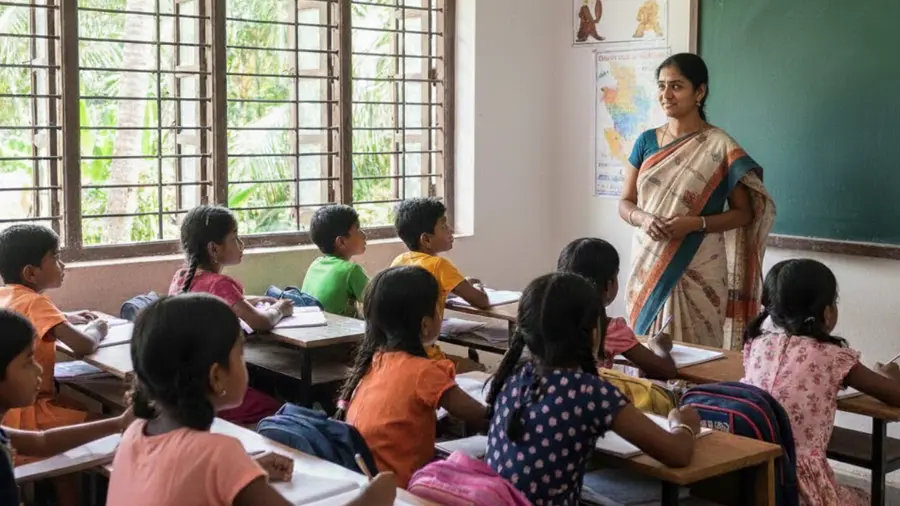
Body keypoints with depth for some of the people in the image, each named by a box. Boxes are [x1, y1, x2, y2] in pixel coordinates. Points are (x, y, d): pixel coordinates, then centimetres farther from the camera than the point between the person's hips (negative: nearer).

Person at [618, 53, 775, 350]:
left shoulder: (719, 148, -4)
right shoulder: (646, 142, 8)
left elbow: (744, 213, -2)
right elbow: (625, 203, 11)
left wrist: (696, 223, -18)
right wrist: (643, 218, -12)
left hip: (697, 271, -4)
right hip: (647, 265, 4)